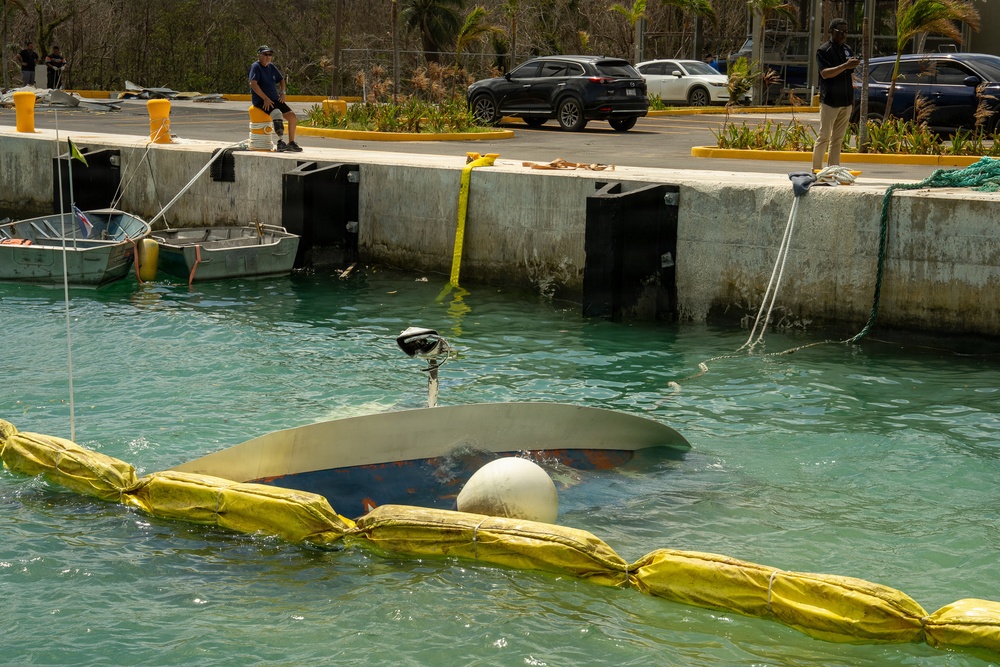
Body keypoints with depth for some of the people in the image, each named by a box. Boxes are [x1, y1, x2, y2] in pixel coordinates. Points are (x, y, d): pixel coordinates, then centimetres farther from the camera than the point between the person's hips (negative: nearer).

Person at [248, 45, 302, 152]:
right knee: (277, 113, -33)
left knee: (291, 115, -5)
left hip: (274, 99, 8)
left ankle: (291, 143, 3)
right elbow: (253, 84, -21)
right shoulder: (255, 67, -7)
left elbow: (281, 80, 32)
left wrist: (282, 93, 14)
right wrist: (265, 98, -23)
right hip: (260, 101, -8)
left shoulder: (271, 66, 16)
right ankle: (280, 142, -37)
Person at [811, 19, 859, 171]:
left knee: (838, 139, 7)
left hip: (846, 101, 6)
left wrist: (852, 98, 16)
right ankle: (816, 169, 0)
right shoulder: (823, 50, -6)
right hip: (829, 101, -6)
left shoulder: (846, 50, 15)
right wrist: (845, 66, -29)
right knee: (824, 137, -5)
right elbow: (825, 73, -19)